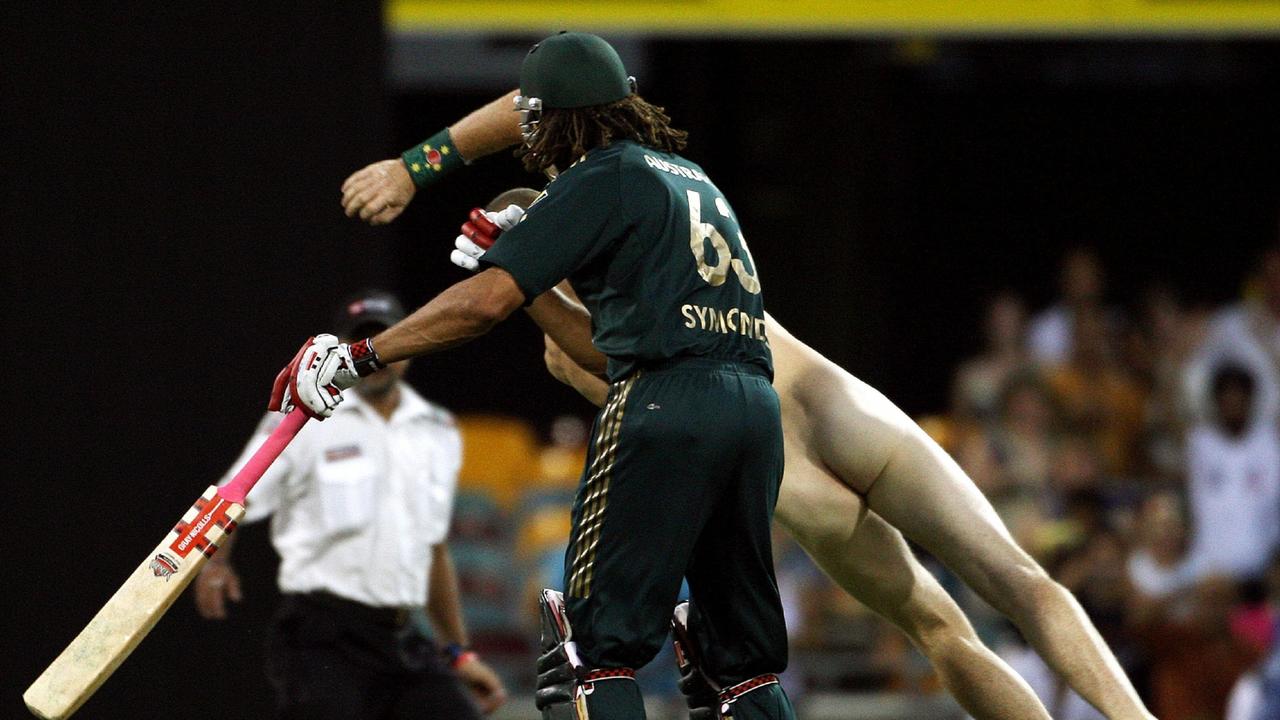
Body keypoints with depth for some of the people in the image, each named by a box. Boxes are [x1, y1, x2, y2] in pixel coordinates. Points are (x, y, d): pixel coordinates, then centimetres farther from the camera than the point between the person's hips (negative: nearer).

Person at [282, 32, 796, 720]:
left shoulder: (601, 179, 0)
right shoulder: (691, 175, 25)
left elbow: (487, 301, -9)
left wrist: (356, 356, -6)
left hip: (666, 403, -8)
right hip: (757, 403, 8)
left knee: (596, 639, -7)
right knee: (747, 658, 11)